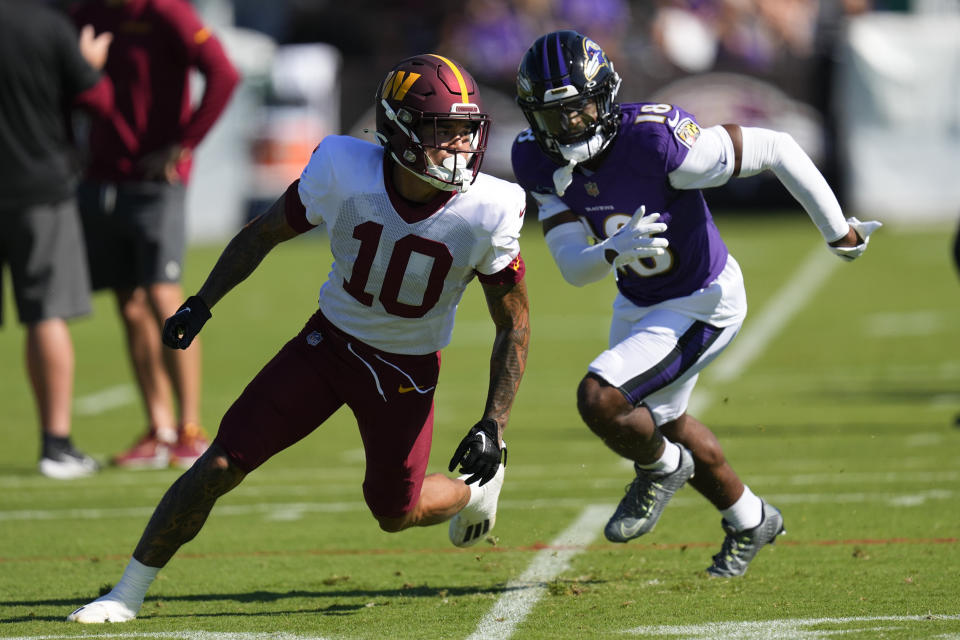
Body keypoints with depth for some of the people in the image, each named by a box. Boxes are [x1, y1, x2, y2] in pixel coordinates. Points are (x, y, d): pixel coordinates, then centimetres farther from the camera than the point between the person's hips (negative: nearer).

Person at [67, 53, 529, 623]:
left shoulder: (486, 213, -23)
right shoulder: (343, 172, -23)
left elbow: (515, 325, -9)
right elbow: (265, 233, -3)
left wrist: (494, 425, -13)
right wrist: (202, 303, -4)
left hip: (407, 372, 0)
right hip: (330, 341, 0)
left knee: (396, 512, 11)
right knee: (221, 465, -8)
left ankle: (474, 489, 46)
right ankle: (129, 593, 6)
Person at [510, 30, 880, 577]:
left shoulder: (654, 139, -34)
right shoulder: (542, 162, -15)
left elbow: (774, 149, -27)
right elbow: (573, 267, -16)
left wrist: (838, 231, -19)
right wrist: (614, 251, -40)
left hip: (701, 303, -8)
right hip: (637, 301, 8)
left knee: (599, 400, -21)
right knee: (662, 420, 27)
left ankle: (660, 469, 13)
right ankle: (749, 520, 51)